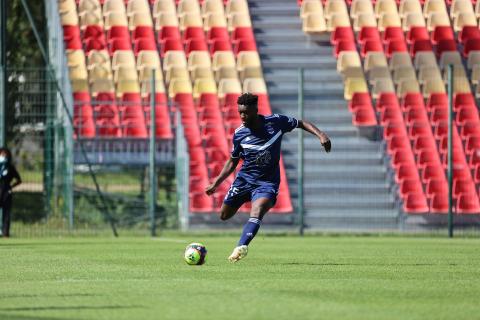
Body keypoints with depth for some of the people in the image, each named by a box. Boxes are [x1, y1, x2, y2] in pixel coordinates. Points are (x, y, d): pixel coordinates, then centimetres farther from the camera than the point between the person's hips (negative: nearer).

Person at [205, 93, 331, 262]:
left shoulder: (276, 122, -11)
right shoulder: (239, 134, -6)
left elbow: (301, 123, 5)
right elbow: (232, 162, 9)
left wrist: (320, 134, -11)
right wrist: (216, 183, 4)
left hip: (267, 181, -3)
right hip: (245, 178, 3)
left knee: (257, 211, -30)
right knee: (224, 215, 7)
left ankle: (241, 247, -41)